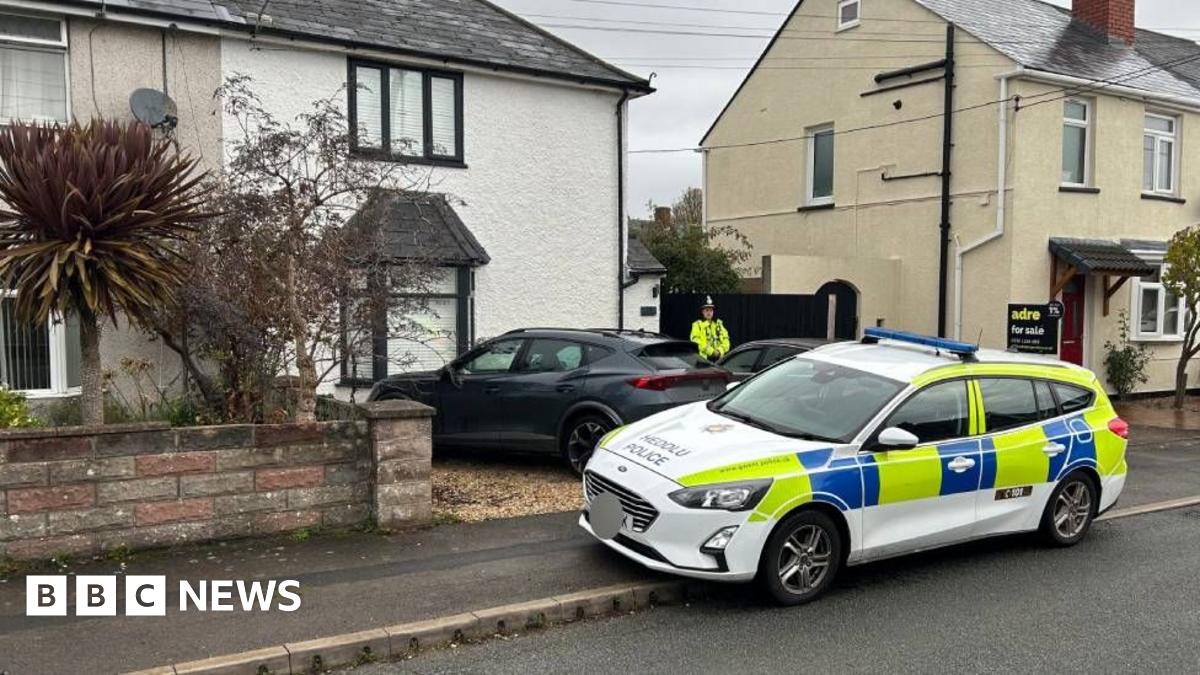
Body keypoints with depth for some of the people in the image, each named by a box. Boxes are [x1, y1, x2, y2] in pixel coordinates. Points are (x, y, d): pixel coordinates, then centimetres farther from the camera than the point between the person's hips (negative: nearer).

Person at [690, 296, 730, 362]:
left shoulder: (718, 324, 17)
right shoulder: (697, 325, 1)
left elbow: (725, 340, 12)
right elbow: (696, 341, -11)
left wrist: (720, 351, -7)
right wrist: (711, 351, -16)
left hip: (718, 358, 5)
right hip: (704, 358, -5)